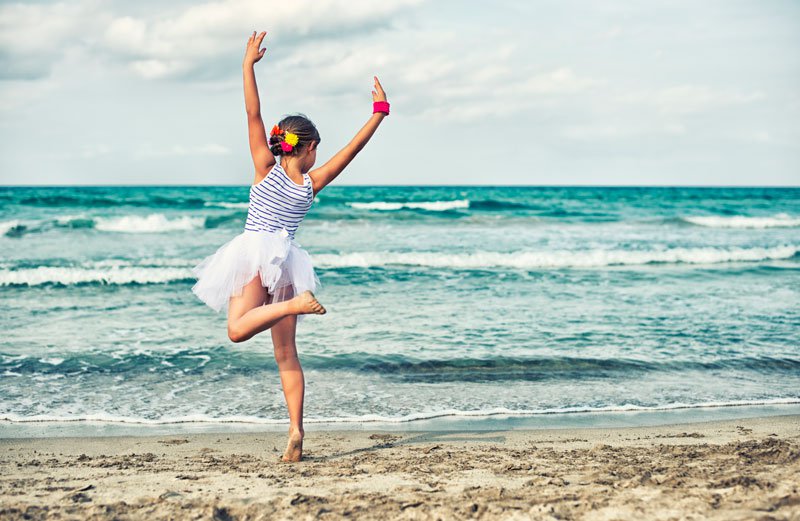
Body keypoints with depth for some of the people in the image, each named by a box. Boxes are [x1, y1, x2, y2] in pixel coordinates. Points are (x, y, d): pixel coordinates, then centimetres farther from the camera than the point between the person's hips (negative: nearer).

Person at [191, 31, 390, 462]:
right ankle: (296, 430, -6)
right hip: (288, 261, 3)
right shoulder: (312, 183, 5)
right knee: (286, 354, 4)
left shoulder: (266, 167, 2)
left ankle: (296, 302, -36)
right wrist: (379, 111, 14)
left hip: (255, 252, -3)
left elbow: (253, 114, -3)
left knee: (238, 330, -19)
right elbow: (352, 148, 6)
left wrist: (248, 64, -1)